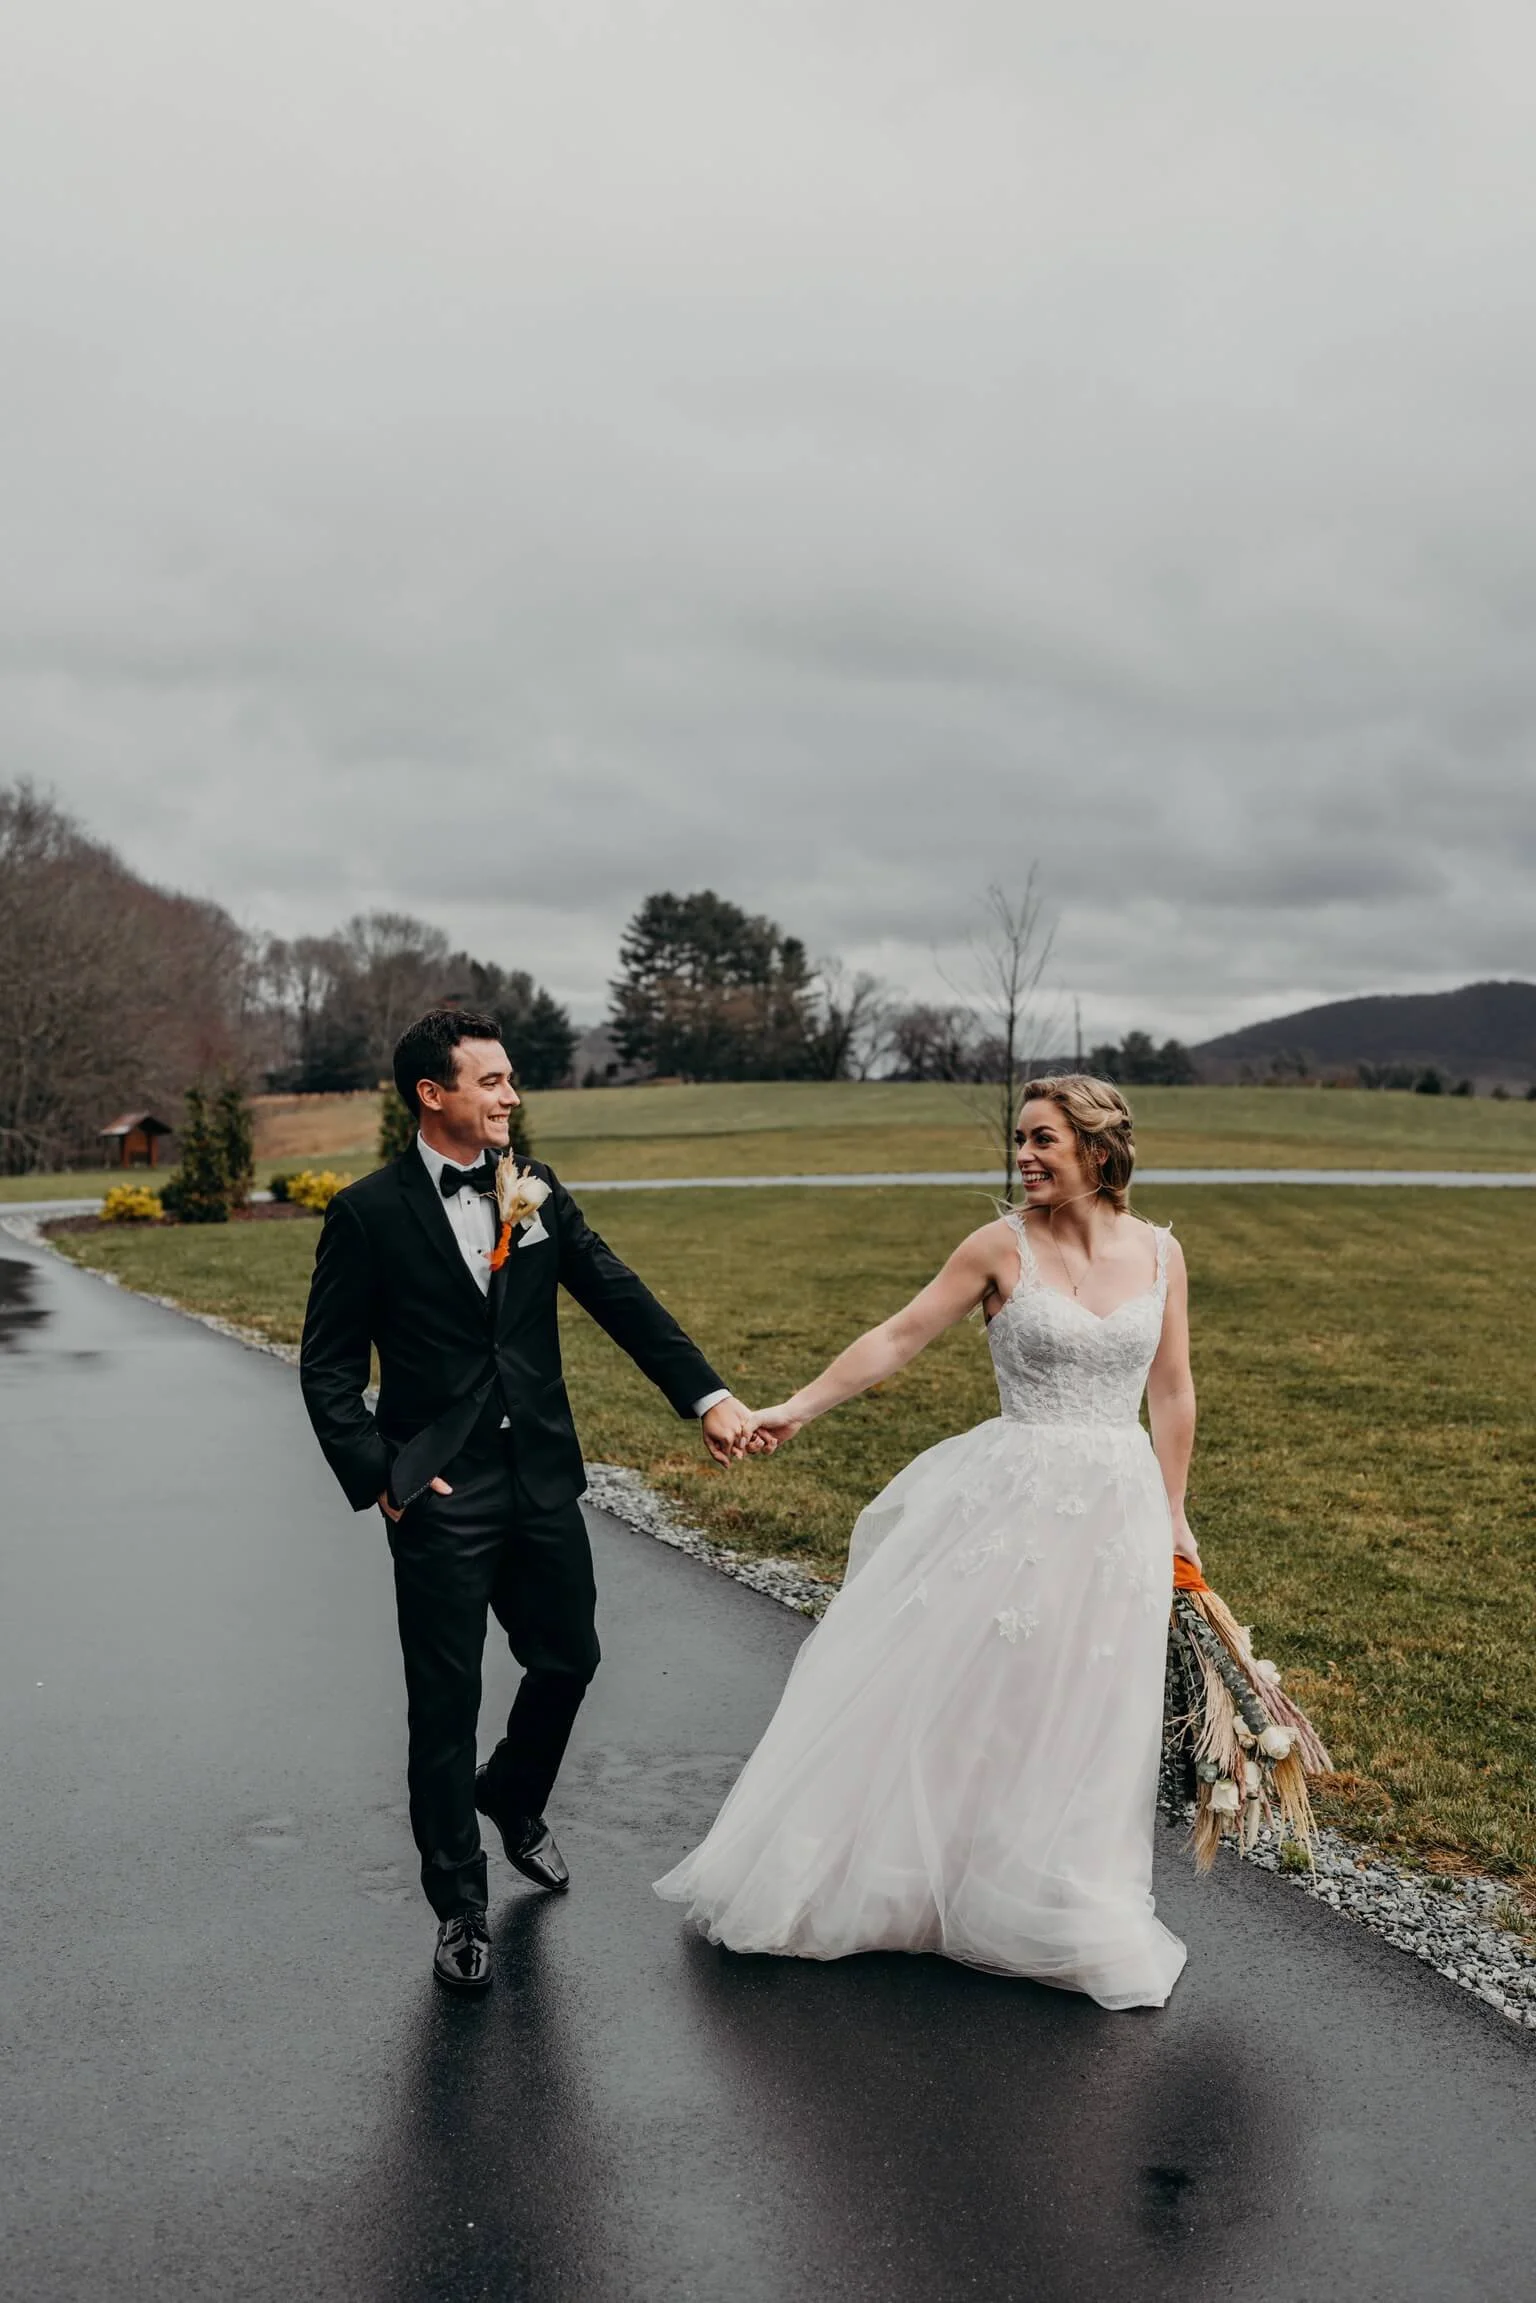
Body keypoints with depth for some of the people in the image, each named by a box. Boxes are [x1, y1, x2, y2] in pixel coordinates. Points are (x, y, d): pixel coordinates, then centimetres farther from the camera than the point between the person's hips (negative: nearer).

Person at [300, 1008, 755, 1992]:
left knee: (569, 1656, 15)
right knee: (447, 1701, 5)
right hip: (440, 1497, -4)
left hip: (543, 1479, 5)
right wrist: (378, 1478, -12)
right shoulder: (369, 1212, -8)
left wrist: (709, 1395, -8)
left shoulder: (539, 1191, 4)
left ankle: (514, 1798, 46)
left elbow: (622, 1298, 1)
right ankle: (460, 1906, 23)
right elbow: (328, 1367, -4)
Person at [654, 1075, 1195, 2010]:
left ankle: (1065, 1914, 31)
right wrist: (799, 1407, -12)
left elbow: (1173, 1392, 9)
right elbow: (900, 1337, -6)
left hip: (1119, 1510, 2)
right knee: (942, 1690, 4)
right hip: (1013, 1501, -2)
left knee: (1081, 1719, 11)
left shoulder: (1160, 1251, 2)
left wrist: (1172, 1516, 11)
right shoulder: (1002, 1246, -6)